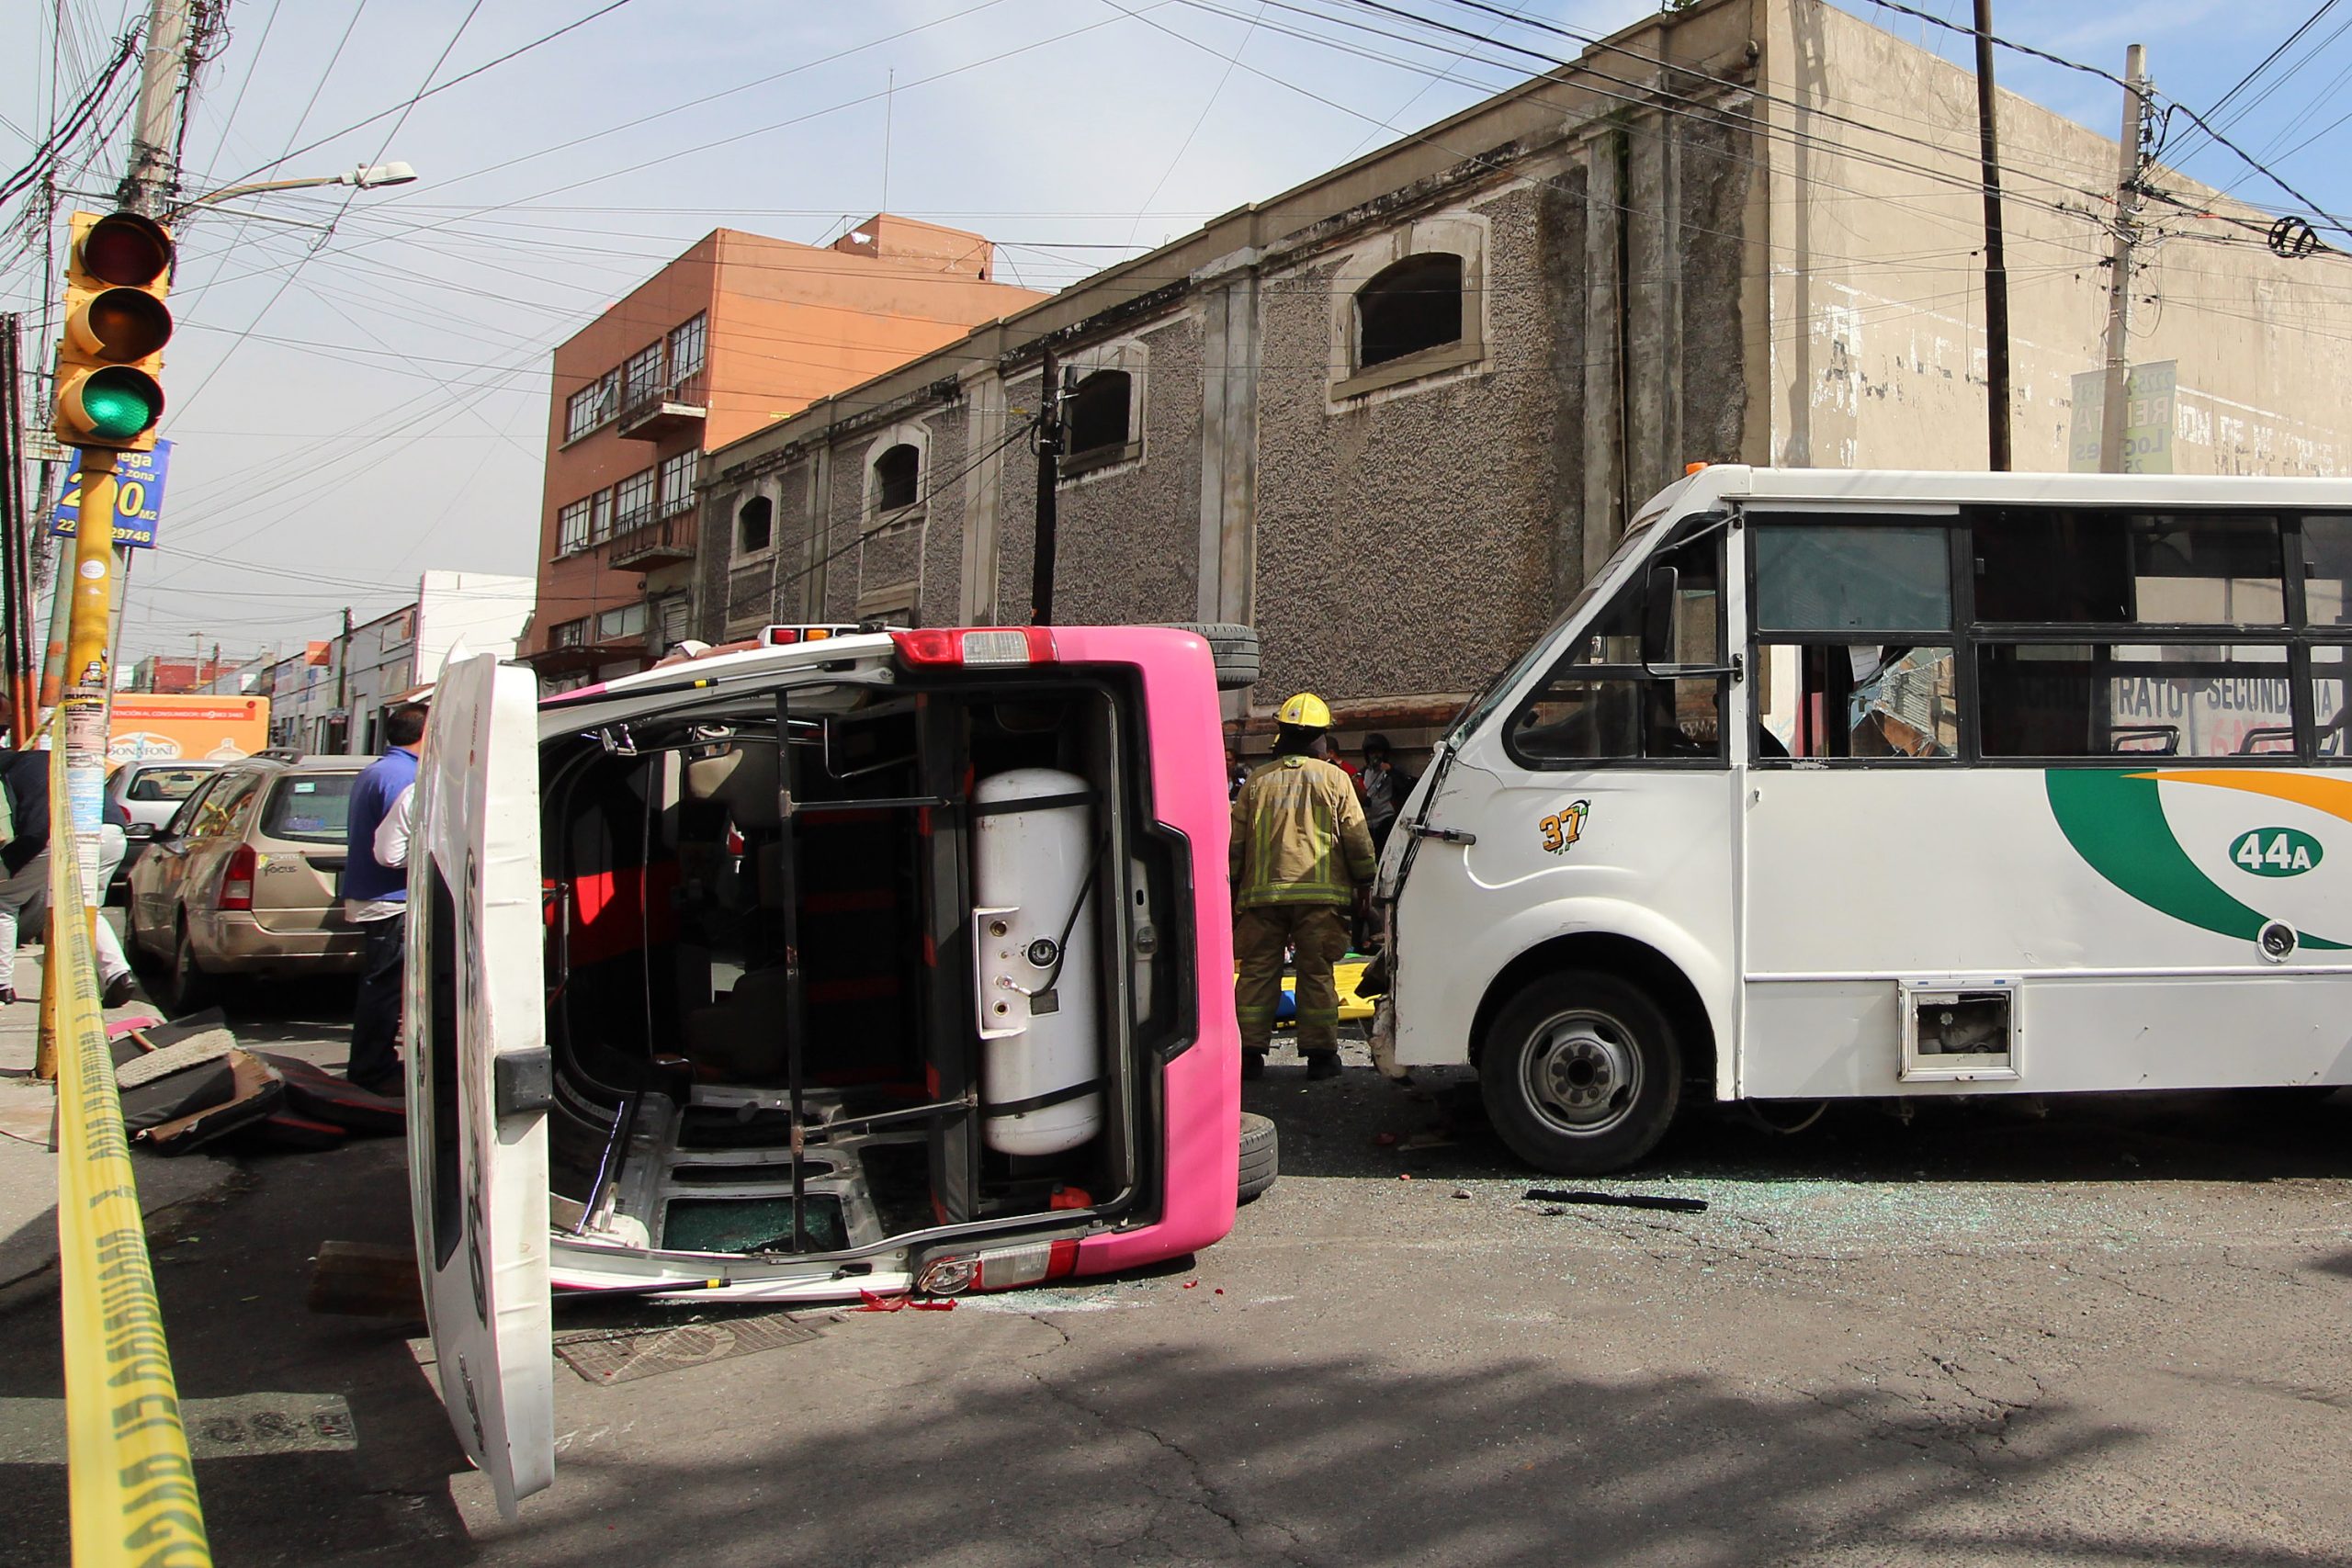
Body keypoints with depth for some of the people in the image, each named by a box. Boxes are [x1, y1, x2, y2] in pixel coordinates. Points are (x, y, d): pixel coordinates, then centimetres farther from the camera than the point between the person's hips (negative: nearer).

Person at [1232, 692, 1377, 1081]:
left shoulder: (1257, 781, 7)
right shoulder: (1334, 779, 1)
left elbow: (1235, 841, 9)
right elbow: (1357, 840, 1)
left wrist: (1232, 889, 18)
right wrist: (1365, 883, 11)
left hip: (1262, 893, 2)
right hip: (1319, 893, -2)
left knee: (1258, 971, 7)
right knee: (1316, 973, 3)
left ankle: (1249, 1052, 7)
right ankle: (1320, 1053, 5)